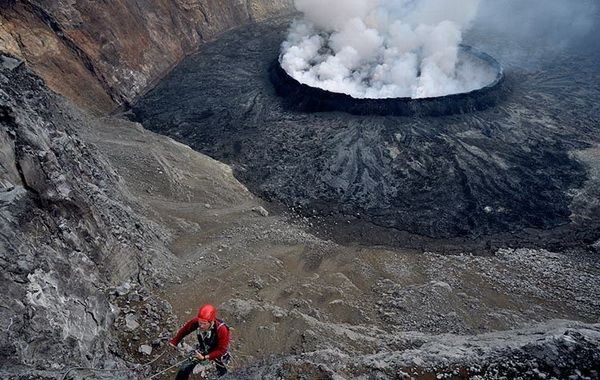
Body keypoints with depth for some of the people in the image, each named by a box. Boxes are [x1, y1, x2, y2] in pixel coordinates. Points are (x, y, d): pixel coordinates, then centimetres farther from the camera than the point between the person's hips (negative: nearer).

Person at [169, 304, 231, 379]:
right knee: (184, 370, 1)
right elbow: (184, 330, -10)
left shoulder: (222, 329, -40)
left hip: (218, 352, -2)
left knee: (223, 376, 12)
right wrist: (174, 342, 2)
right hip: (201, 350, 3)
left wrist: (205, 357, -35)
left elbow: (221, 350, -27)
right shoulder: (196, 322, -31)